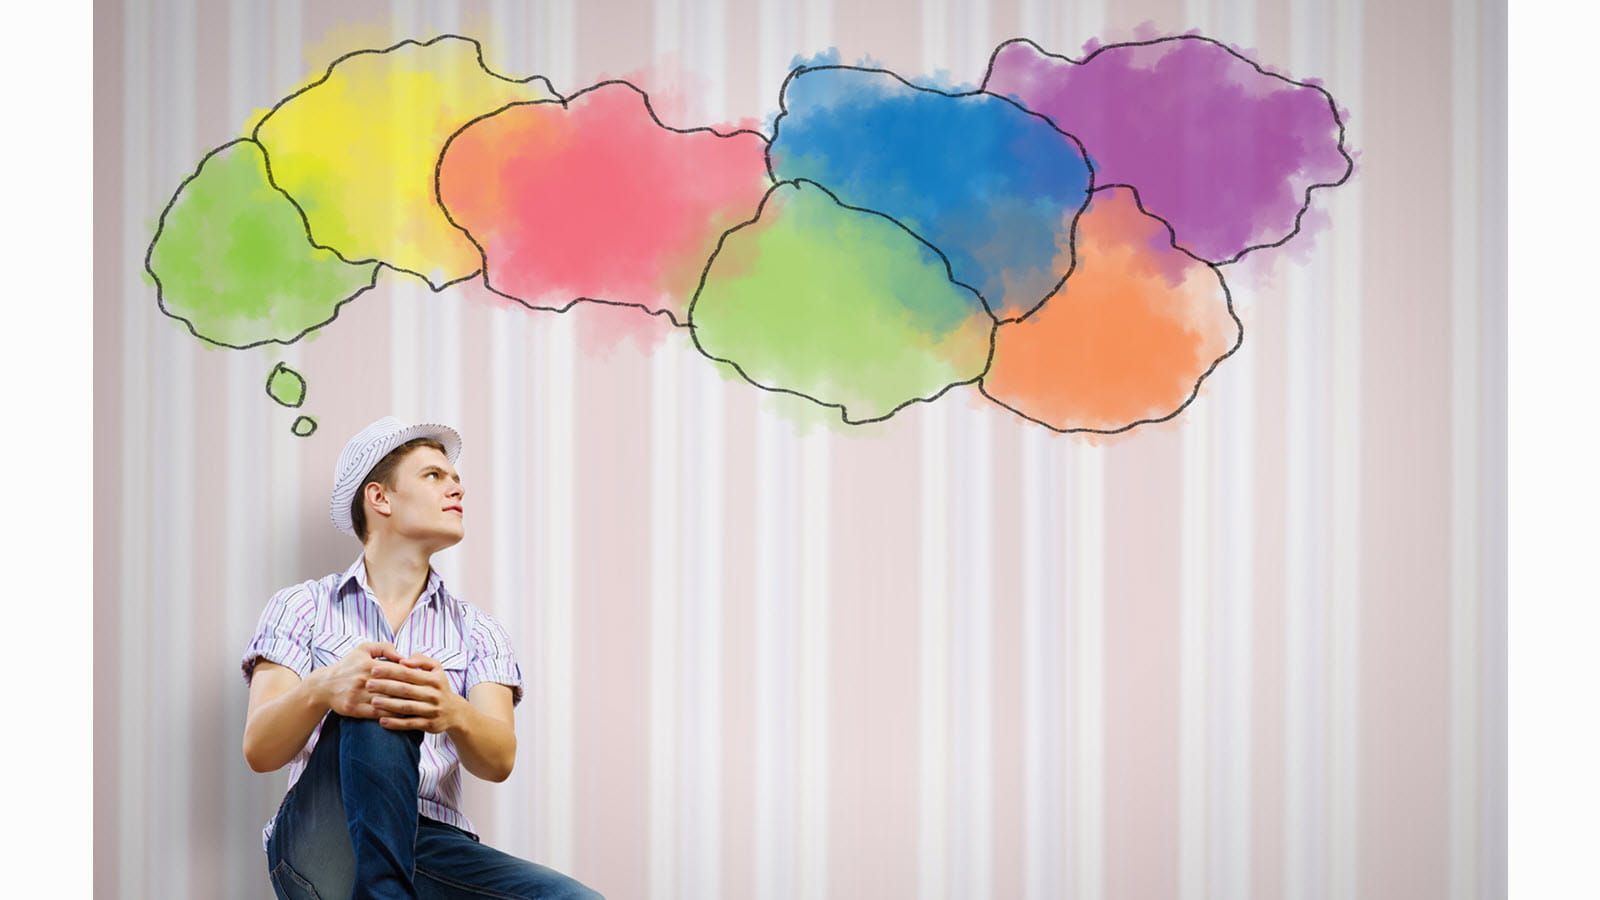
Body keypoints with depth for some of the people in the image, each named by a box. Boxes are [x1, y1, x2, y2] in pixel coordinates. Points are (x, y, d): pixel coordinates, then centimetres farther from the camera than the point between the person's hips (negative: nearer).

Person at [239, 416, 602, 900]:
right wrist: (323, 690, -27)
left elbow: (499, 760, -1)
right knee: (372, 707, -33)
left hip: (432, 845, 2)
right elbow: (259, 751, -3)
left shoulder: (476, 630, 18)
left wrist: (452, 713, -27)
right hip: (322, 839, -2)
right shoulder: (302, 606, 12)